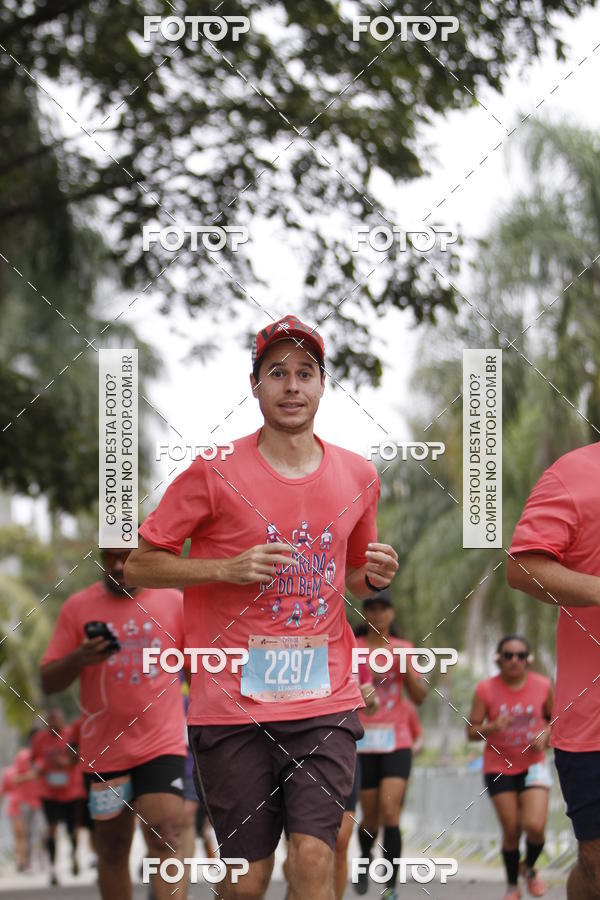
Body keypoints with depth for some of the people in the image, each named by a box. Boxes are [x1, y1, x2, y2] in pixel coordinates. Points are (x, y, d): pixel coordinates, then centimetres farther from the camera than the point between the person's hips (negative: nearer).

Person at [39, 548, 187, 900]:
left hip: (163, 745, -2)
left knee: (165, 843, -16)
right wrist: (78, 659, -18)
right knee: (112, 848, 10)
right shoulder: (78, 607, 2)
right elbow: (49, 682, 2)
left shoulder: (174, 603, 3)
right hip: (104, 749, 2)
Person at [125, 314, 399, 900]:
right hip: (233, 704, -2)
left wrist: (373, 578, 1)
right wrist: (228, 569, -12)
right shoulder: (215, 473, -3)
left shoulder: (358, 476, 9)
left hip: (326, 701, 2)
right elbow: (138, 567, 1)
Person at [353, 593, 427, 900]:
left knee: (390, 812, -14)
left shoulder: (403, 649, 7)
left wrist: (407, 667, -11)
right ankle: (365, 858, 38)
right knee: (371, 818, 5)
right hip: (363, 742, 0)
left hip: (397, 741, 0)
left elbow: (419, 698, 5)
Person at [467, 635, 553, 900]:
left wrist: (545, 736, -10)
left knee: (535, 826, -15)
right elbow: (471, 731, -6)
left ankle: (529, 868, 18)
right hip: (499, 768, -1)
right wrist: (493, 727, -26)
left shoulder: (543, 686, -6)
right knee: (511, 830, -1)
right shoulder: (486, 690, -10)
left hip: (533, 765, 1)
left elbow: (554, 718, 11)